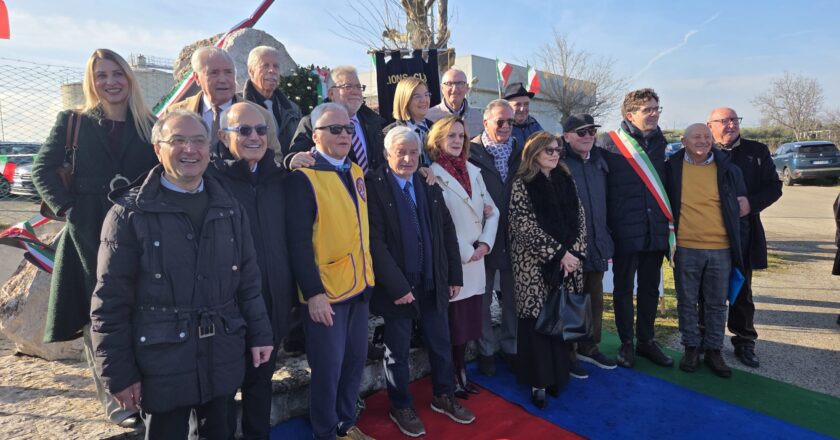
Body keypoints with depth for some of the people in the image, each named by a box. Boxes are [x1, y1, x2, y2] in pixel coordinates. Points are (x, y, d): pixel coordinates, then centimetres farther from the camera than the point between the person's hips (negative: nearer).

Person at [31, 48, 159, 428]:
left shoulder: (150, 125, 8)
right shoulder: (73, 122, 6)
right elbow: (43, 170, 3)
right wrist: (67, 207, -8)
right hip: (89, 234, -1)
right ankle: (114, 399, 15)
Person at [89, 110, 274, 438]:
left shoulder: (229, 208, 5)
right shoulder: (130, 213, -8)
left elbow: (248, 280, 9)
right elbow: (110, 300, -8)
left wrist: (259, 334, 7)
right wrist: (119, 372, -8)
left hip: (223, 358, 4)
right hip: (161, 362, -4)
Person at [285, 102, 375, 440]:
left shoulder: (355, 172, 10)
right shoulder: (303, 177, -12)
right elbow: (298, 241, -16)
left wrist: (367, 272, 11)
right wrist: (313, 292, -18)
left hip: (359, 285, 7)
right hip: (326, 291, -7)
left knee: (355, 361, 17)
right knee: (328, 368, 7)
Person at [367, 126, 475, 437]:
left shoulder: (429, 184, 6)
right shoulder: (374, 186, -12)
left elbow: (447, 231, 9)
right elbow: (375, 242, -16)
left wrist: (454, 275, 6)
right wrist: (397, 286, -18)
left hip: (434, 282, 5)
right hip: (398, 286, -5)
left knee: (440, 344, 18)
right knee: (397, 351, 12)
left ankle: (443, 397, 41)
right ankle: (401, 408, 33)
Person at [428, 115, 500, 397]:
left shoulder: (473, 171, 13)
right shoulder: (432, 174, -8)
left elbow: (492, 210, 13)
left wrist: (485, 243, -2)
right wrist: (464, 252, -12)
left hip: (475, 262, 6)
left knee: (468, 321, 13)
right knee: (452, 324, 4)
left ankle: (461, 372, 29)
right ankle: (449, 380, 21)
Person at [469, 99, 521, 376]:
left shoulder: (520, 153, 7)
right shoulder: (471, 152, -8)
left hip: (514, 237, 4)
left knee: (512, 296, 15)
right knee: (482, 298, 10)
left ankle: (511, 347, 32)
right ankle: (486, 351, 26)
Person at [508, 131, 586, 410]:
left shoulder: (566, 180, 12)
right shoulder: (522, 183, -4)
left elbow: (580, 219, 10)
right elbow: (524, 225, -12)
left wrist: (573, 252, -5)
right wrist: (557, 253, -13)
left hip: (568, 260, 5)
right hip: (534, 263, -4)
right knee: (536, 318, -1)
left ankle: (558, 374, 22)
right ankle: (538, 381, 12)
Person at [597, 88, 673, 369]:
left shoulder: (659, 142, 11)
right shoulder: (610, 143, -8)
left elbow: (663, 181, 18)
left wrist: (667, 220, 12)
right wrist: (604, 229, -12)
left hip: (655, 229, 5)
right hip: (625, 230, -5)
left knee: (650, 287, 13)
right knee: (624, 288, 7)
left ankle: (646, 340, 28)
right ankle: (626, 343, 22)